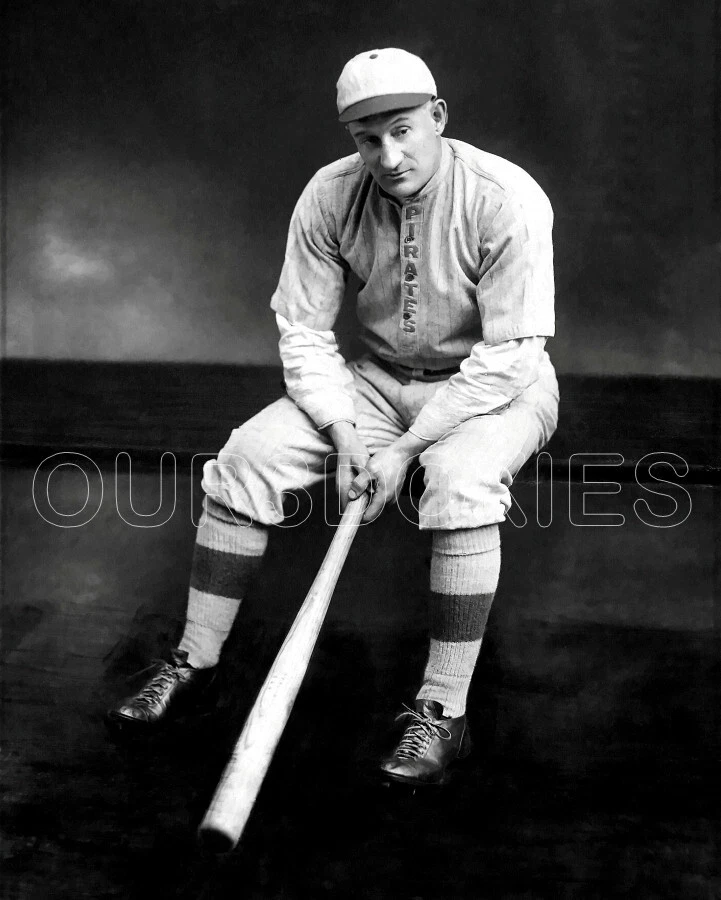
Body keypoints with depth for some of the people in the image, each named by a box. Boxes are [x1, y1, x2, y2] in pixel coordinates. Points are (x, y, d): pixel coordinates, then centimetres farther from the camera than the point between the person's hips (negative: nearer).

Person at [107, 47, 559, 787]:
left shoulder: (506, 200, -22)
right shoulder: (330, 197, -11)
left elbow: (507, 359, -23)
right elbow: (302, 331, -4)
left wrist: (406, 448, -26)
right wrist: (343, 433, -19)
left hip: (496, 387, -4)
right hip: (376, 380, 4)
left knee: (461, 479, -36)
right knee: (246, 458, -12)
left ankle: (443, 712, -23)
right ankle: (194, 663, 2)